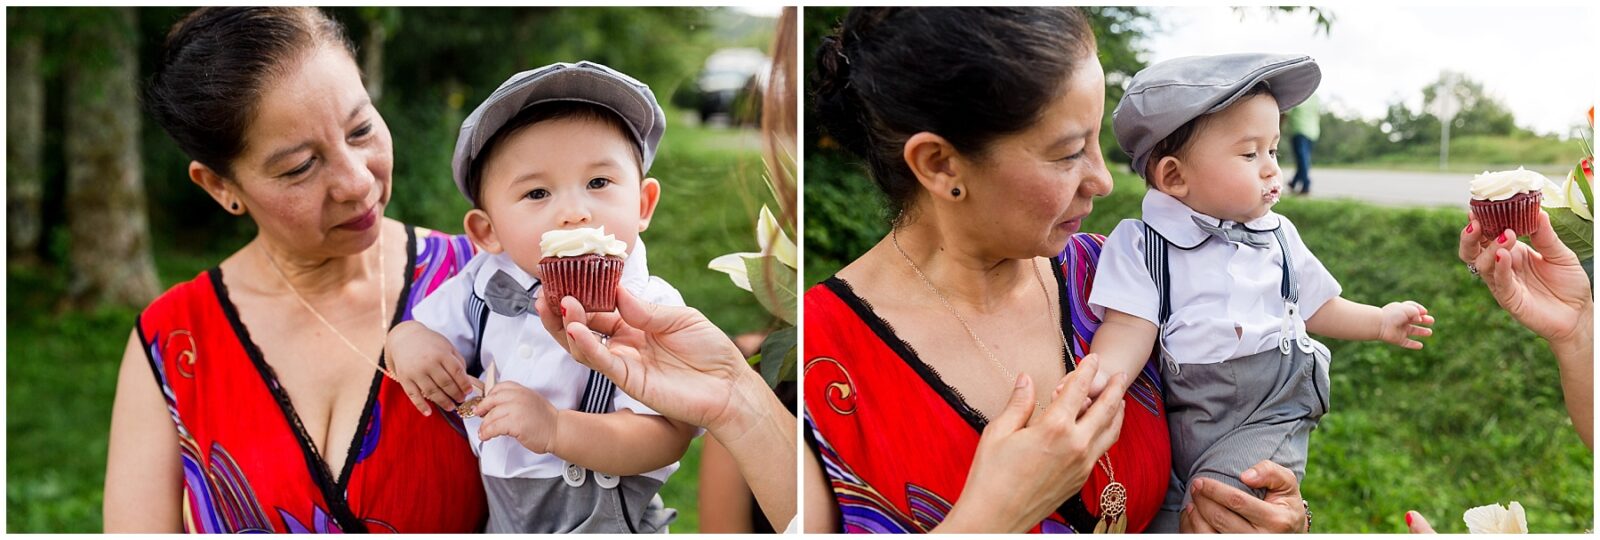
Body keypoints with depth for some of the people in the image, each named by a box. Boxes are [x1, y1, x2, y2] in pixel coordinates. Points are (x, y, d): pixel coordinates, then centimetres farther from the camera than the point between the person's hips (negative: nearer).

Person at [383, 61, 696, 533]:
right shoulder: (484, 285, -5)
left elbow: (666, 436, -26)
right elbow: (427, 326, 11)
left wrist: (556, 428, -37)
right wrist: (410, 340, -13)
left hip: (606, 521, -5)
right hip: (500, 514, 5)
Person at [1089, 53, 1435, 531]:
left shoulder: (1278, 236, 11)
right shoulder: (1142, 244, -3)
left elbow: (1314, 308, 24)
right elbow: (1130, 330, -13)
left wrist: (1380, 322, 15)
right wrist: (1100, 375, -32)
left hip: (1273, 411, 1)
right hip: (1185, 415, -1)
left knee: (1218, 491, -26)